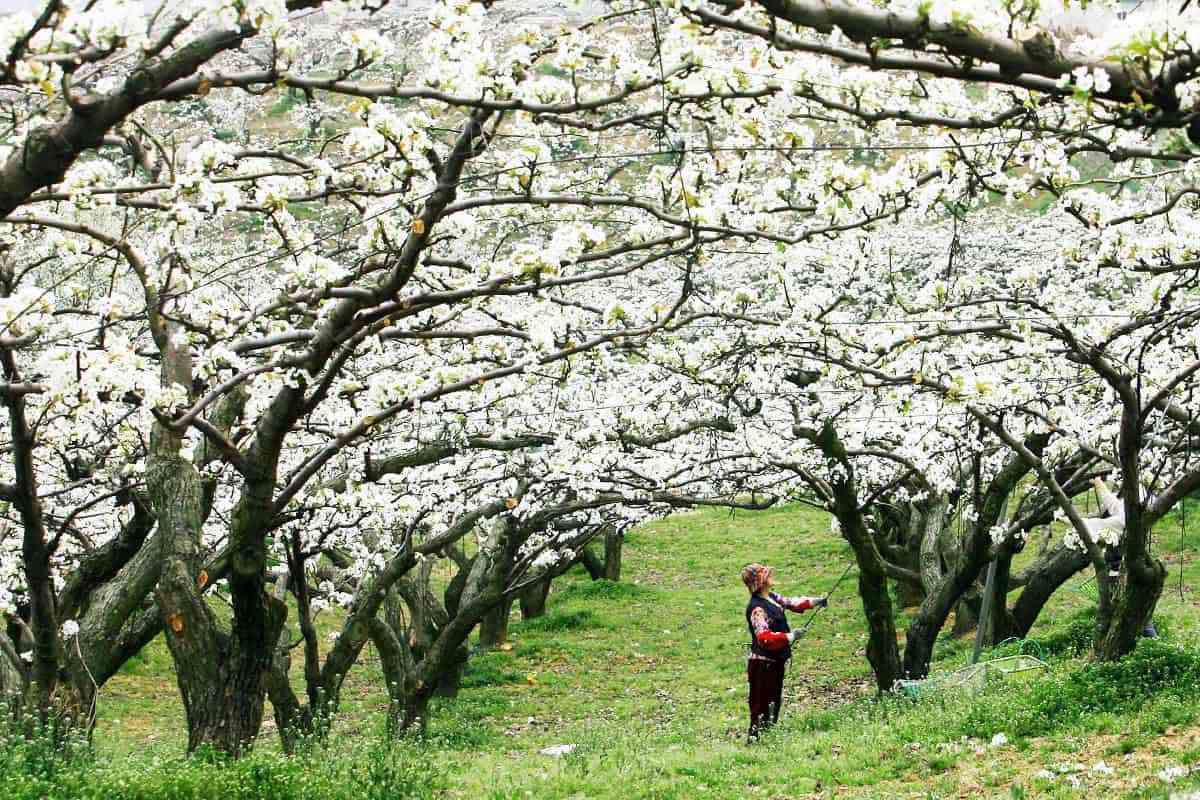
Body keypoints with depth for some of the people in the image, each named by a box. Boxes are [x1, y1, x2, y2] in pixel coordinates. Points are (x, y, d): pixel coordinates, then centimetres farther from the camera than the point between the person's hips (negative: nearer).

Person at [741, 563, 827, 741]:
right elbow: (764, 638, -32)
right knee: (762, 707, -5)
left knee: (774, 702, 19)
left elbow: (790, 603, 22)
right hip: (763, 664, -10)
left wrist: (814, 602, 11)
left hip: (775, 661, 10)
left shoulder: (771, 597, 6)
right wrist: (790, 637, -29)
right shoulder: (757, 608, -23)